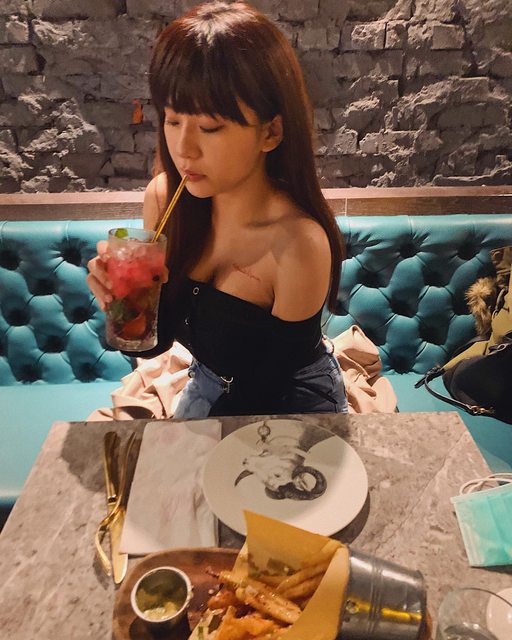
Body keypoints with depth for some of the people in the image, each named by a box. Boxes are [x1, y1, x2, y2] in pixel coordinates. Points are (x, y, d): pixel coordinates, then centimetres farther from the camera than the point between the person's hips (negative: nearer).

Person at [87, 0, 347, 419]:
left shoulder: (299, 243, -32)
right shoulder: (164, 197, -17)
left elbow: (269, 391, -20)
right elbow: (156, 341, -7)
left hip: (290, 405, -4)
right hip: (207, 384, 5)